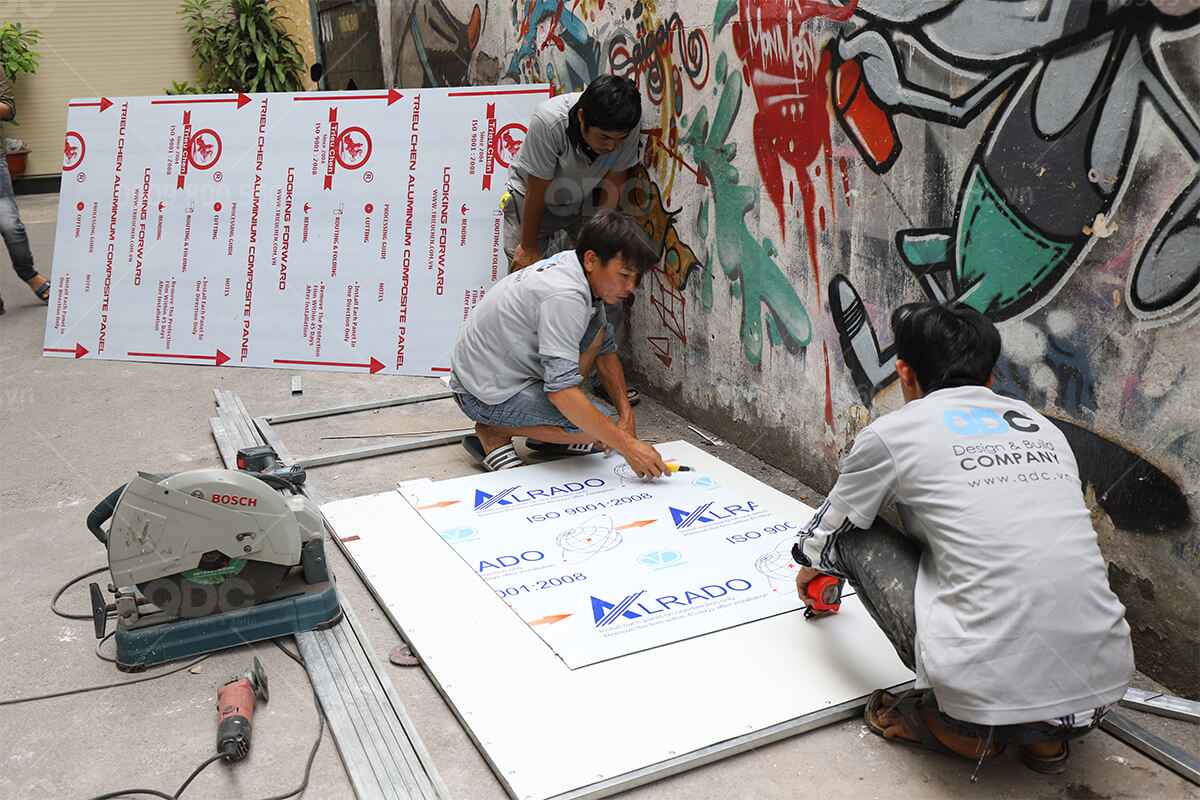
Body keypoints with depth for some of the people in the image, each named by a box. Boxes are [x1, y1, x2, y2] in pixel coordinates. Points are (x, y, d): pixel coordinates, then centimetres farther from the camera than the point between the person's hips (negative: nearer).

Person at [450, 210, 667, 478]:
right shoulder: (564, 296, -30)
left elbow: (606, 350, 10)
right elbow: (561, 391, -35)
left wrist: (626, 415, 1)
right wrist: (627, 445, -31)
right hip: (486, 394, -10)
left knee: (597, 331, 6)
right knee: (594, 429, -21)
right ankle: (494, 432, -4)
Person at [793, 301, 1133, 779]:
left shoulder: (893, 432, 1)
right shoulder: (1043, 426, 16)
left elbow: (822, 537, 19)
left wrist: (811, 569, 44)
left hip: (991, 697, -6)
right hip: (1102, 692, 6)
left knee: (853, 536, 11)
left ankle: (956, 726, 12)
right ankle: (1043, 735, 20)